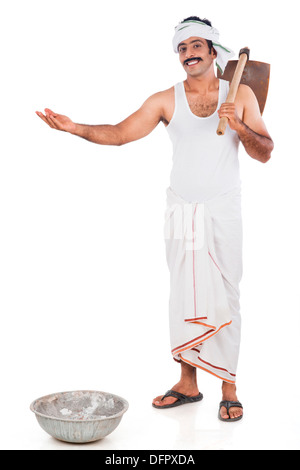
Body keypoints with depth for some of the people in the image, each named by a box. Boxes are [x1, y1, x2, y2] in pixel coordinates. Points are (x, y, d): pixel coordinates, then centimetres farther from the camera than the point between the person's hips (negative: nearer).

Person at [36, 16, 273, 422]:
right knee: (183, 295, 5)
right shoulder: (166, 100, 4)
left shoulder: (240, 95, 4)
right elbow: (119, 133, -3)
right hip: (182, 209, 2)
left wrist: (239, 127, -15)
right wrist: (75, 128, -17)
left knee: (224, 296, -1)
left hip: (223, 210, -1)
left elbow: (265, 153, 3)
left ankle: (229, 390, 9)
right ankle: (188, 384, 17)